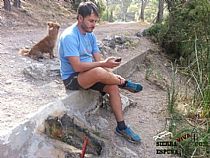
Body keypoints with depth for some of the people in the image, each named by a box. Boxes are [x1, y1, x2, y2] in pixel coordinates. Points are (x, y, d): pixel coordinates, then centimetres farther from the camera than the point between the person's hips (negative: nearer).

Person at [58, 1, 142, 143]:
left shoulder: (90, 35, 5)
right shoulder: (69, 37, -20)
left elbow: (99, 60, 3)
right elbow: (77, 67, -27)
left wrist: (112, 75, -14)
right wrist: (104, 64, -30)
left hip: (91, 76, 8)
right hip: (72, 79, -8)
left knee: (113, 86, -13)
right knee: (98, 72, -36)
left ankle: (121, 127, -3)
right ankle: (124, 83, -6)